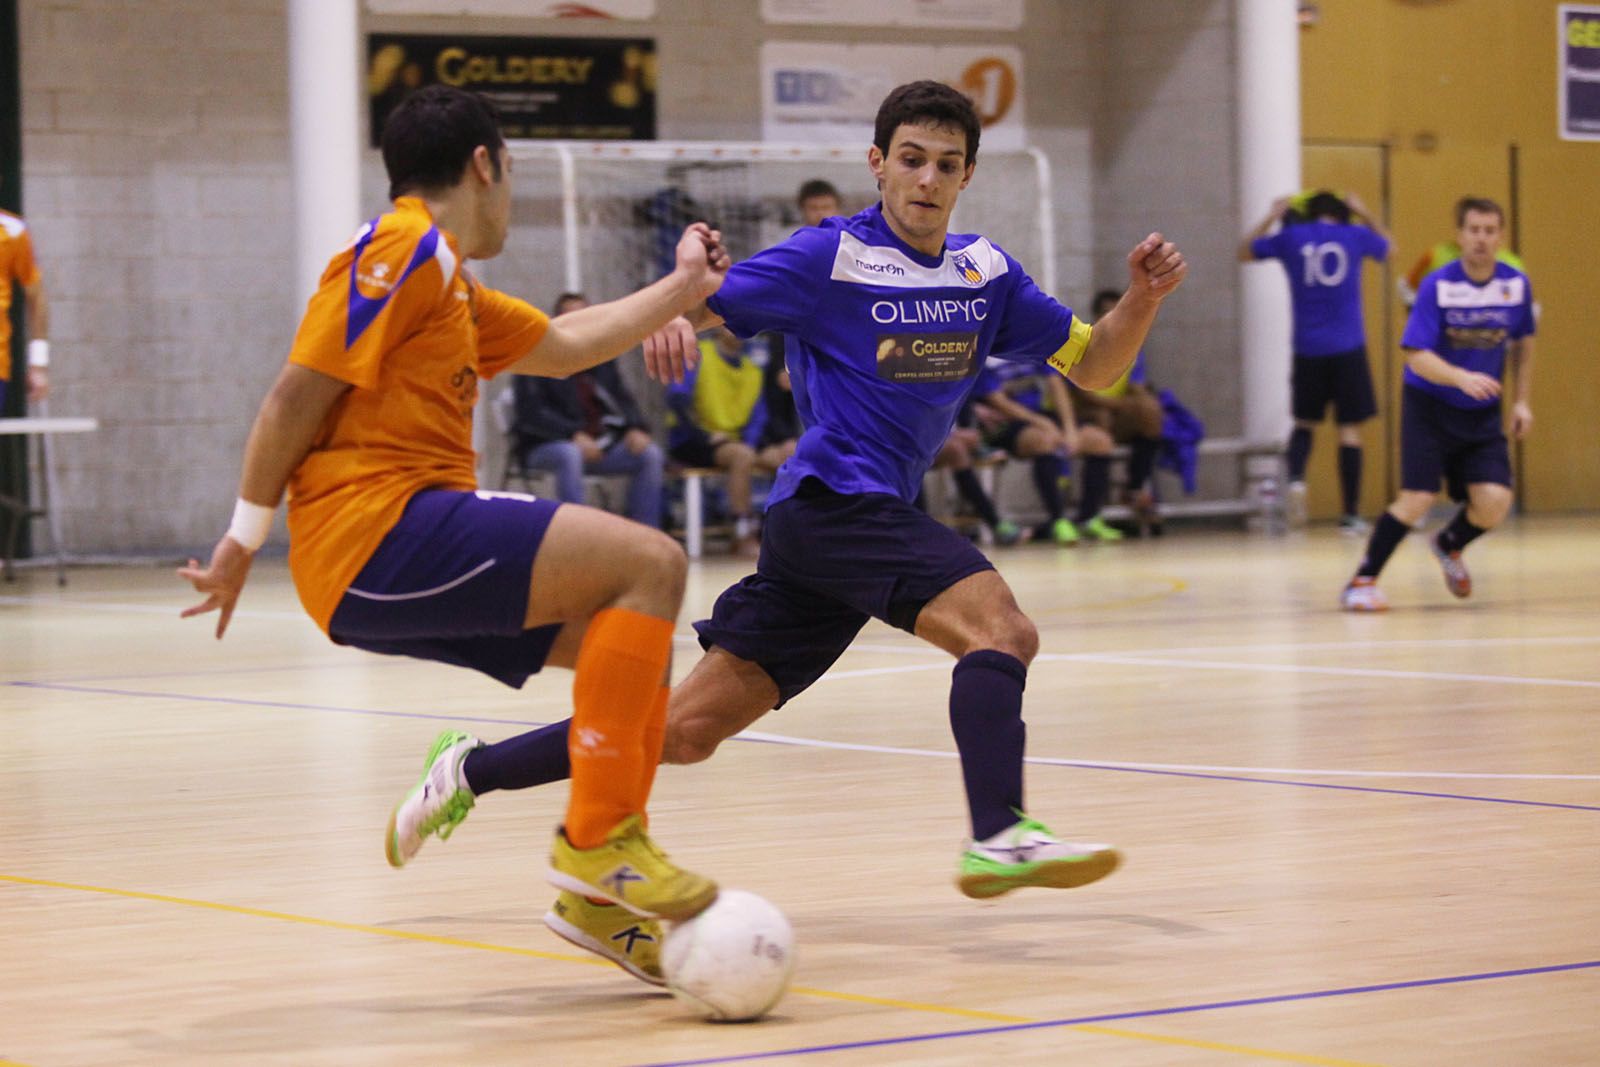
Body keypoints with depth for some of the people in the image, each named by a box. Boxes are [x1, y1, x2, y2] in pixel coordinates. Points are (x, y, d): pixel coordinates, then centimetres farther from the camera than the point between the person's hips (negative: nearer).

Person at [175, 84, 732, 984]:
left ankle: (598, 899, 9)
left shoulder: (451, 284, 25)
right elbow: (298, 394, -11)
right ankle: (596, 841, -20)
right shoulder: (404, 251, -7)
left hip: (386, 570, 10)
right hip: (380, 529, -10)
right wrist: (246, 537, -9)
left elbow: (564, 346, 37)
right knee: (651, 564, -17)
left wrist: (685, 288, 42)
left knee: (642, 640, 12)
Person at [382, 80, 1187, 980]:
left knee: (691, 727, 3)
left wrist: (1143, 298, -4)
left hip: (872, 517, 6)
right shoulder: (830, 257, -4)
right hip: (835, 500, -6)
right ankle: (1000, 837, -38)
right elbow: (701, 303, -8)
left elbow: (1092, 365, 14)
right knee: (1001, 628, -27)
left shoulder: (985, 273, 13)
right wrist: (675, 320, -31)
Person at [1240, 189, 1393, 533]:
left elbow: (1244, 253, 20)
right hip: (1348, 348, -1)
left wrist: (1272, 217, 27)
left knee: (1305, 422, 16)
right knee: (1349, 428, 2)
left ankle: (1296, 477, -13)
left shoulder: (1290, 237, 2)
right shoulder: (1356, 236, 3)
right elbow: (1387, 247, 27)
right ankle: (1350, 514, 1)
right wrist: (1364, 214, 33)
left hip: (1308, 348, 1)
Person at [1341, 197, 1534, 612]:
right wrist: (1461, 377, -39)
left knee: (1494, 502, -11)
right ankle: (1362, 581, 1)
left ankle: (1449, 546, 23)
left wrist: (1522, 400, 10)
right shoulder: (1437, 286, -16)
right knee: (1416, 501, -15)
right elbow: (1418, 357, -23)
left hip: (1482, 412, 4)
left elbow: (1523, 342, 15)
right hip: (1430, 406, -4)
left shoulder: (1516, 284, -3)